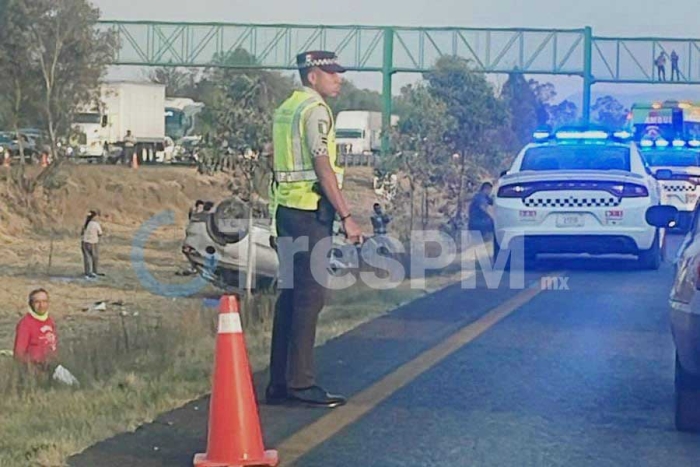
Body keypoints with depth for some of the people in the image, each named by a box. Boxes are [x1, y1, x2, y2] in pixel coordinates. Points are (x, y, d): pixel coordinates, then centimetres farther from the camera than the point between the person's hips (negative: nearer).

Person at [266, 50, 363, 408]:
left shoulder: (285, 109, 19)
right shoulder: (315, 110, -10)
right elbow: (323, 168, -18)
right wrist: (346, 217, -20)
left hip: (286, 207, 10)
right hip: (311, 210, -10)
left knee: (290, 294, 11)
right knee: (310, 294, -8)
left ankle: (279, 383, 13)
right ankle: (300, 382, -9)